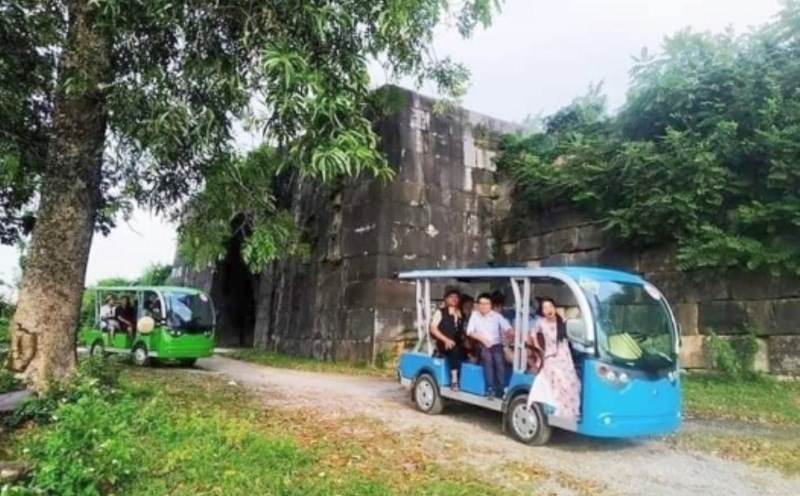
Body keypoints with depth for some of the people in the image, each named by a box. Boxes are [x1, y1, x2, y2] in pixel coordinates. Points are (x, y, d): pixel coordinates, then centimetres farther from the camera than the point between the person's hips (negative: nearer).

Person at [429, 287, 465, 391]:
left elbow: (463, 331, 19)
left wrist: (464, 341, -2)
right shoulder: (440, 312, 4)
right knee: (454, 350, -34)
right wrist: (446, 340, -16)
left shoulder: (461, 315, 18)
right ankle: (454, 380, -33)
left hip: (458, 345, 5)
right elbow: (433, 329, -6)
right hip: (444, 345, -5)